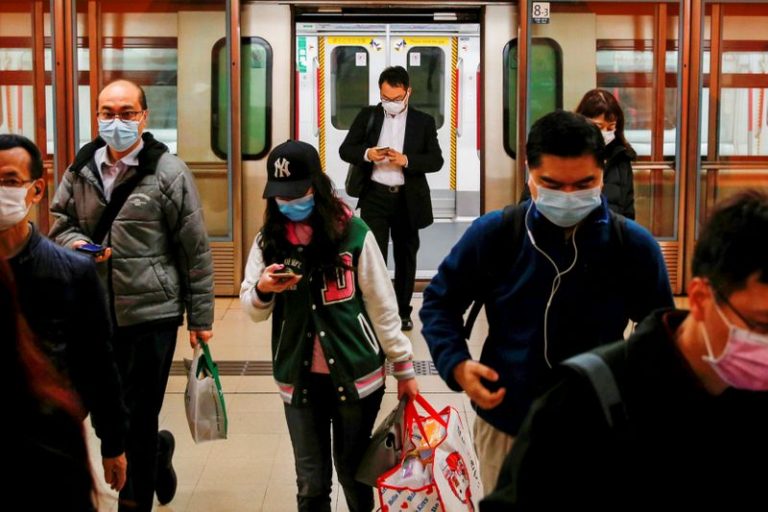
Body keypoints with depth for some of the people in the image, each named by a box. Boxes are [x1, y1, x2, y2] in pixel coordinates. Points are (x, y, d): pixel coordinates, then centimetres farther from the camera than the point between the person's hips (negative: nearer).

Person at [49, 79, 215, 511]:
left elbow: (196, 251, -6)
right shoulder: (81, 169, 6)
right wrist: (76, 244, -8)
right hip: (95, 313, 5)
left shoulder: (168, 172, -8)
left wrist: (201, 318, -5)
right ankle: (159, 451, 47)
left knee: (139, 419, 3)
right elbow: (61, 225, 17)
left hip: (152, 313, -5)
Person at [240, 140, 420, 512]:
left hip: (356, 375, -2)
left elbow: (382, 306, -4)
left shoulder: (353, 233, -9)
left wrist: (403, 368, -1)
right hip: (299, 379, 2)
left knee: (354, 473, 13)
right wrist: (262, 290, -19)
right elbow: (253, 310, 4)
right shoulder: (269, 240, 1)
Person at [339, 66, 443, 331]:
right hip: (374, 196, -1)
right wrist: (367, 154, -18)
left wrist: (406, 160, -20)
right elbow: (345, 150, 3)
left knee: (405, 256, 12)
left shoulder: (424, 121, 3)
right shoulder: (367, 116, 4)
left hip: (408, 199, 1)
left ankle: (403, 311, 26)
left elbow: (436, 160, -3)